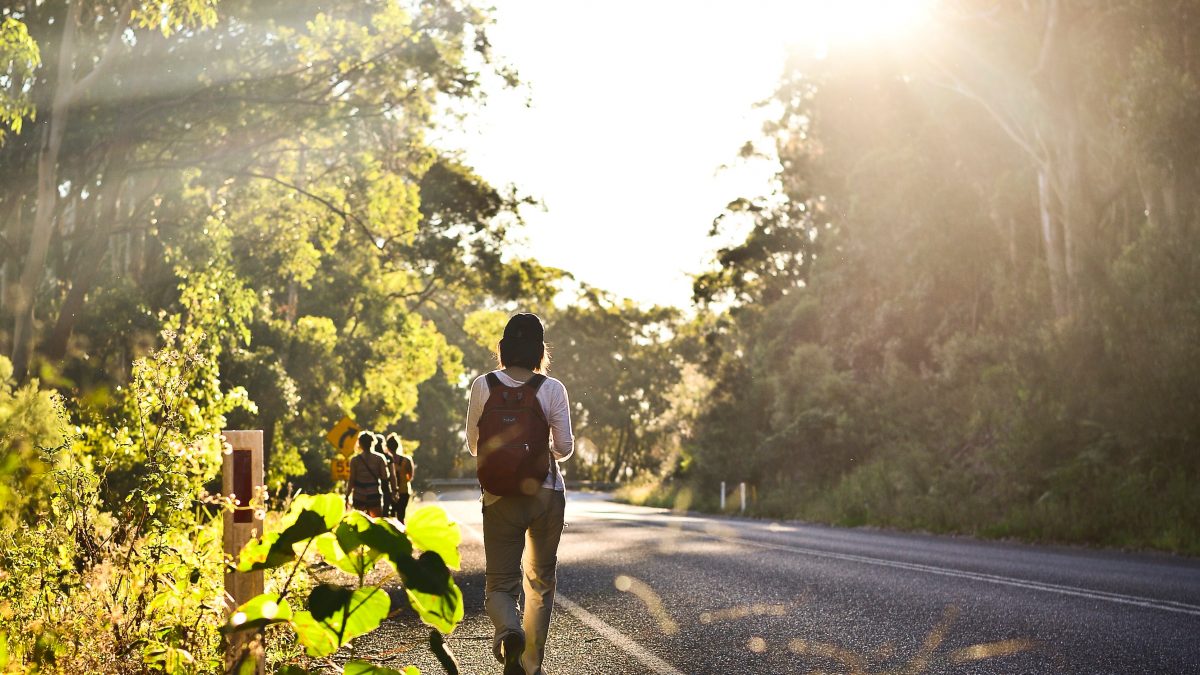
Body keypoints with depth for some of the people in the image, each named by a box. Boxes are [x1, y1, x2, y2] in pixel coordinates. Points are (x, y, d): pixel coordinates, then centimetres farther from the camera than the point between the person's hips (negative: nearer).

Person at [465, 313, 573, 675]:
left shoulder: (483, 385, -3)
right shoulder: (552, 388, -6)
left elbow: (473, 446, 4)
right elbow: (565, 447, -3)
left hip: (500, 496, 0)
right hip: (547, 493, 0)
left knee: (500, 584, 5)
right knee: (541, 581, 17)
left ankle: (509, 632, -27)